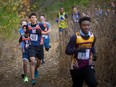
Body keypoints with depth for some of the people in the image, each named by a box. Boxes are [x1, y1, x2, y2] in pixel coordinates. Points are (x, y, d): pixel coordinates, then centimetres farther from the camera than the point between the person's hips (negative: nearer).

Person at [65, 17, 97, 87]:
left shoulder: (92, 36, -3)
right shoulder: (75, 37, -16)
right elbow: (67, 51, -16)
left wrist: (94, 54, -1)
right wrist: (78, 50, -34)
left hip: (88, 65, 2)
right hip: (77, 66, -2)